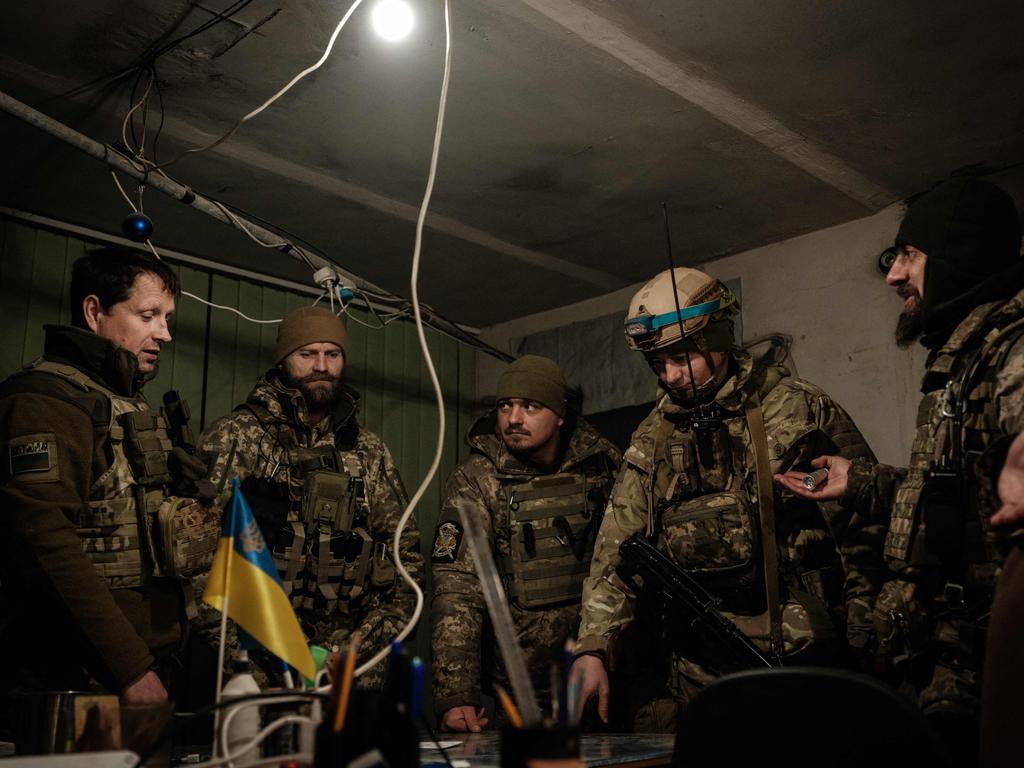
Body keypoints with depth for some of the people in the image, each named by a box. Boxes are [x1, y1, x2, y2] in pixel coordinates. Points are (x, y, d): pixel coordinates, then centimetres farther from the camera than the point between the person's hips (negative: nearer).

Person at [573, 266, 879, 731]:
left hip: (795, 660, -3)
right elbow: (616, 553, 4)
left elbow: (866, 527, -1)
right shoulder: (650, 442, 9)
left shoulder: (800, 409, -2)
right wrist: (593, 649, -8)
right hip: (690, 671, 3)